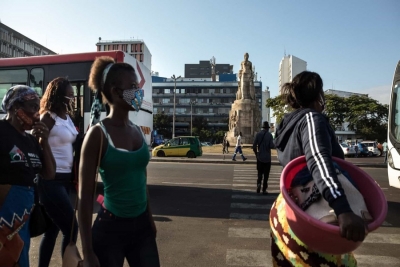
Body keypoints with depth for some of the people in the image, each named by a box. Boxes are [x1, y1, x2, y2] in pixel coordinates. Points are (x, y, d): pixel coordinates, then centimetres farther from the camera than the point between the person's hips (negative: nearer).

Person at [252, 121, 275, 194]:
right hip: (267, 158, -2)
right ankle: (264, 189, 8)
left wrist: (256, 153, 11)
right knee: (266, 174, 6)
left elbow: (254, 145, -3)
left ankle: (259, 183, -10)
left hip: (260, 157, 2)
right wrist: (274, 145, 8)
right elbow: (271, 146, -15)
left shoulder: (258, 134, -1)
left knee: (259, 172, 14)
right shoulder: (269, 135, -8)